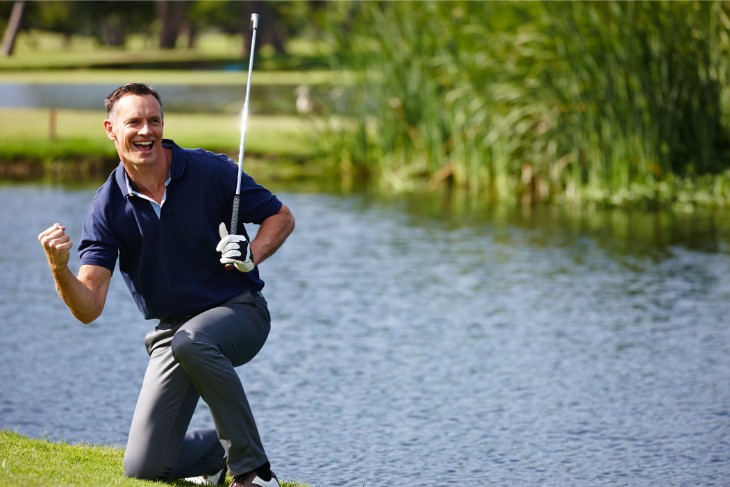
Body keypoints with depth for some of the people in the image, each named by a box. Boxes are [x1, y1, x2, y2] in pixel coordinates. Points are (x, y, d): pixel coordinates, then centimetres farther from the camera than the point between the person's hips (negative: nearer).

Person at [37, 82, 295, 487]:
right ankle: (223, 450, 25)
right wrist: (59, 269, -33)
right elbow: (88, 308, -13)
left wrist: (252, 255, -18)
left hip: (238, 312, -3)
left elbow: (281, 217, 3)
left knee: (189, 342, -40)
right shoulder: (108, 207, -6)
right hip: (170, 330, 3)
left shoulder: (210, 172, -10)